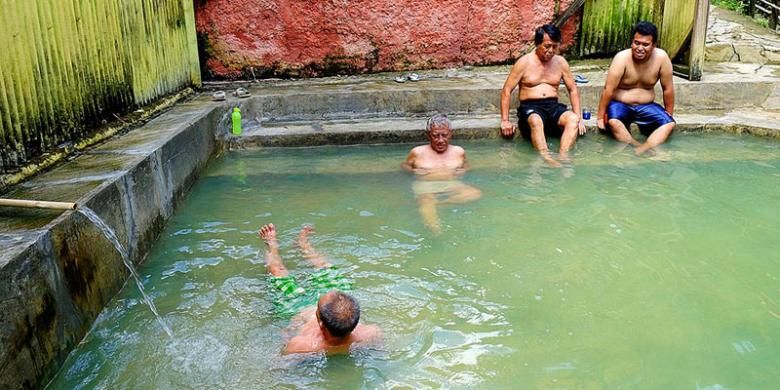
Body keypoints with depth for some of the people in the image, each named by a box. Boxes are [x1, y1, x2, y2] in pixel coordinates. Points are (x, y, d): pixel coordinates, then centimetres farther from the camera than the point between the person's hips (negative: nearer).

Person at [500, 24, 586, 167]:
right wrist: (505, 121, -11)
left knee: (573, 119, -29)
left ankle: (563, 156, -42)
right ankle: (547, 160, -50)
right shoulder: (524, 62, -2)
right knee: (536, 121, -40)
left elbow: (573, 90, 15)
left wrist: (578, 117, 3)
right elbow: (506, 91, -3)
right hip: (530, 107, -4)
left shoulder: (560, 62, 10)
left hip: (553, 106, 4)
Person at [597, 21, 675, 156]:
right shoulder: (622, 58, -20)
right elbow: (608, 89, -19)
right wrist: (600, 116, -19)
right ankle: (642, 148, -21)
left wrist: (669, 114, 1)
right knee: (613, 122, -35)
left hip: (646, 106, 3)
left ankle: (640, 152, -31)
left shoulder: (662, 57, -13)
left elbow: (667, 89, -4)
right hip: (620, 104, -3)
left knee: (669, 123, -21)